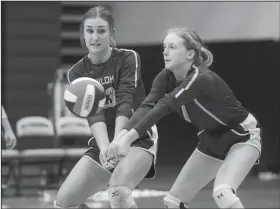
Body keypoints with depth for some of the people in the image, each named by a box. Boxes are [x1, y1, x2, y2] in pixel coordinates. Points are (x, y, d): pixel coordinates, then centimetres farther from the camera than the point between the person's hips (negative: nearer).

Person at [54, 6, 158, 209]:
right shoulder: (77, 73, -1)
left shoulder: (128, 58, -9)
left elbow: (125, 103, -22)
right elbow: (93, 114, -15)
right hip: (102, 145, 5)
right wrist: (104, 148, -34)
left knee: (118, 191, -33)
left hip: (137, 139, -5)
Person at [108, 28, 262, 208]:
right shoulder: (166, 77, -11)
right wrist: (121, 136, -44)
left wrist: (128, 138, -56)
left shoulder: (201, 79, -32)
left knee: (223, 193, -32)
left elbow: (164, 106, -44)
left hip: (243, 137, -8)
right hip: (212, 140, 8)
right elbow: (148, 106, -26)